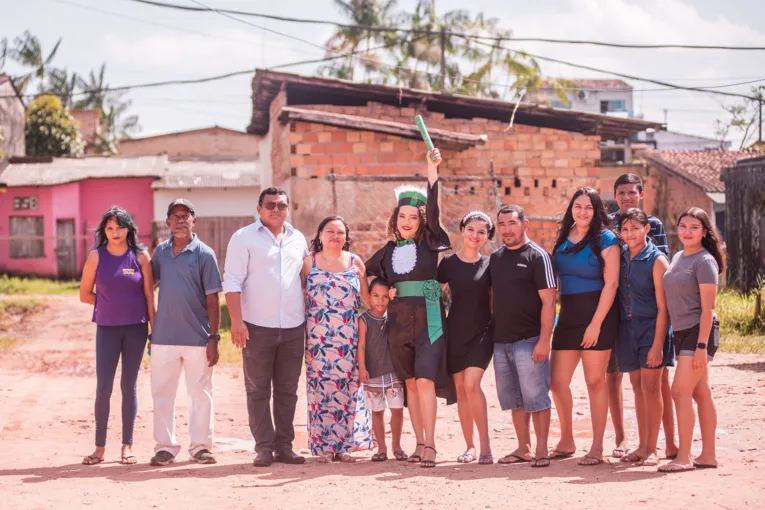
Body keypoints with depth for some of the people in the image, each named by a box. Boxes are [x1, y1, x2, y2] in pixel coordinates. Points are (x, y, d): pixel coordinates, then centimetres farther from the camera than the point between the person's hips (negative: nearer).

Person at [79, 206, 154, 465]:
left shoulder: (140, 256, 0)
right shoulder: (96, 256, 0)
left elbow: (149, 295, 0)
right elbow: (85, 293, 7)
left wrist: (155, 328, -3)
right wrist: (110, 304, 3)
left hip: (135, 328, 0)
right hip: (107, 329, 0)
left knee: (128, 385, 5)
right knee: (103, 386, -3)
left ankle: (127, 446, 11)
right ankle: (100, 447, 4)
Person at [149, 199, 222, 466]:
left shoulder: (204, 254, -3)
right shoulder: (161, 251, 7)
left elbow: (212, 299, -5)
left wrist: (214, 338, -9)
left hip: (197, 337, -3)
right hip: (164, 336, 3)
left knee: (200, 393, 4)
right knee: (162, 392, 5)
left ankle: (200, 446, 12)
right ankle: (165, 445, 13)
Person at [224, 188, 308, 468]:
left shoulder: (298, 239, 14)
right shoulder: (244, 238, 0)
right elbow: (232, 281, -5)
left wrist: (310, 318, 12)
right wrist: (236, 320, -14)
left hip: (293, 327, 4)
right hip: (258, 327, -4)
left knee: (287, 390, 6)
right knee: (258, 390, -1)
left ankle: (284, 445, 12)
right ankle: (264, 447, 2)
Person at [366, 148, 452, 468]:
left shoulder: (429, 243, 1)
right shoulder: (390, 250, 12)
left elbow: (433, 210, -13)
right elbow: (367, 273, 27)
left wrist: (432, 170, -22)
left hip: (428, 318, -4)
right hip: (399, 320, 4)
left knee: (425, 380, -14)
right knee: (410, 382, 6)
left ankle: (429, 445, -14)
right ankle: (420, 443, 11)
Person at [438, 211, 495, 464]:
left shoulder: (489, 265, 2)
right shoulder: (448, 263, 3)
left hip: (481, 332, -2)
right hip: (455, 332, 2)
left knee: (472, 384, -17)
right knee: (460, 389, 5)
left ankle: (485, 446, -12)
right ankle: (470, 446, 15)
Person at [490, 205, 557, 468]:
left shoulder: (537, 256, -6)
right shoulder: (496, 257, 13)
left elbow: (548, 301, -11)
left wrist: (544, 340, -17)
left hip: (529, 340, -7)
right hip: (501, 340, 7)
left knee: (535, 396, -5)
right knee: (513, 398, 11)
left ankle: (542, 451, 1)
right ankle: (523, 449, 19)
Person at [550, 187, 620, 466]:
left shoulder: (605, 239, -6)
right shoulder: (563, 238, 11)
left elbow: (611, 283, -11)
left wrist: (596, 323, -16)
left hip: (597, 317, -6)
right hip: (568, 317, 6)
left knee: (595, 381, -1)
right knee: (557, 380, 4)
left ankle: (597, 448, 5)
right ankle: (566, 442, 19)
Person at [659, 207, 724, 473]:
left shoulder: (704, 261, -12)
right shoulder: (677, 258, 13)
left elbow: (707, 308, -16)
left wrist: (701, 345, -21)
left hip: (699, 333, -8)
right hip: (681, 332, 8)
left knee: (680, 391, -13)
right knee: (700, 394, 10)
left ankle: (683, 458, -12)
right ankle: (708, 455, 14)